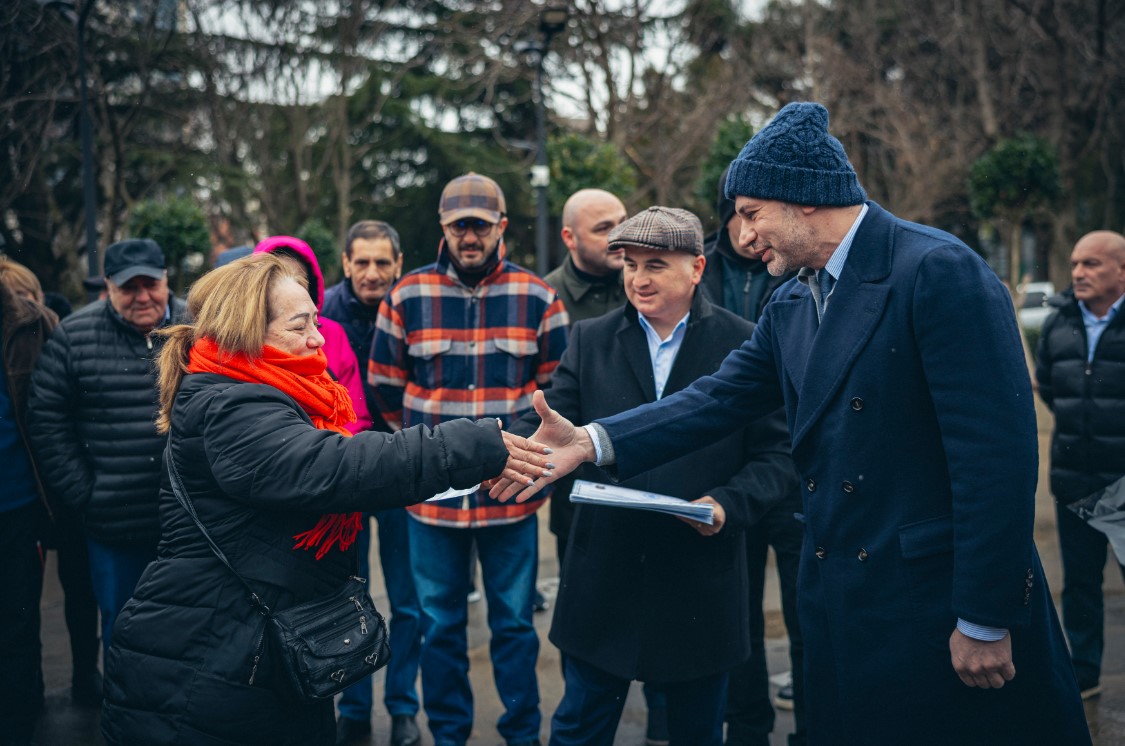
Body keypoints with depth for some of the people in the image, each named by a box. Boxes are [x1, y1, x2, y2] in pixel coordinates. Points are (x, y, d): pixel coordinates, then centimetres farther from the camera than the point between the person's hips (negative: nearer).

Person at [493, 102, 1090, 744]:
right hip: (841, 601, 7)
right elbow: (719, 399, 4)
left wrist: (985, 622, -18)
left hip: (937, 602, -7)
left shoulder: (939, 271, -16)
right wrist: (593, 441, -9)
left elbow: (998, 452, -19)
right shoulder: (791, 305, 9)